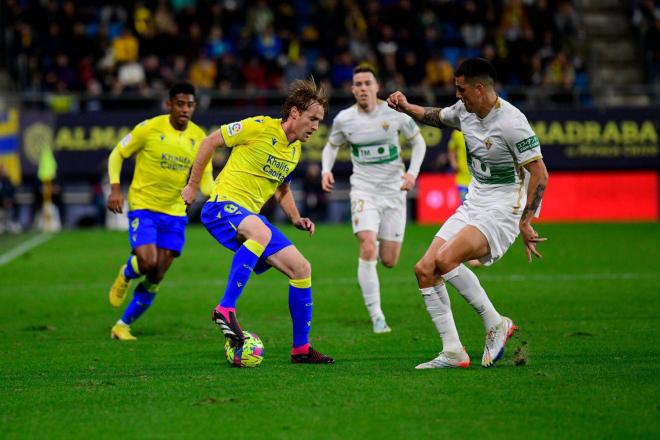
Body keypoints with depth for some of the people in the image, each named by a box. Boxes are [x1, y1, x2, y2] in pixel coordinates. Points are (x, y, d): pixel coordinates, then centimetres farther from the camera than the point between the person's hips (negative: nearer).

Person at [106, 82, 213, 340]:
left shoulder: (199, 138, 0)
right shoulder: (150, 128, -11)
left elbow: (205, 177, 5)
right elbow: (117, 154, -1)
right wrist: (115, 189, -14)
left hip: (175, 212, 4)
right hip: (143, 205, -4)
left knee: (156, 278, 2)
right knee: (147, 262, -24)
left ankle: (123, 326, 19)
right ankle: (125, 275, 14)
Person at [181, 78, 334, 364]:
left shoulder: (295, 150, 13)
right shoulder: (260, 127, -12)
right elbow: (210, 141, -5)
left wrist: (295, 219, 14)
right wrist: (193, 185, -2)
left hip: (251, 216, 8)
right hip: (223, 204, -8)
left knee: (301, 269, 2)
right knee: (261, 233, -41)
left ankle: (301, 348, 11)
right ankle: (226, 309, -38)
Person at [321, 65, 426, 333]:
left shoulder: (395, 114, -6)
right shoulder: (344, 119, -3)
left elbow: (418, 142, 8)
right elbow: (332, 146, 17)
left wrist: (412, 173, -6)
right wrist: (326, 170, -2)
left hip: (394, 191, 1)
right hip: (363, 191, -1)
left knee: (389, 261, 2)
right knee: (368, 251, -22)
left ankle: (378, 247, 43)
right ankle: (377, 317, -15)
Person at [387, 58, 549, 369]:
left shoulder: (511, 122, -20)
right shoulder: (465, 110, 4)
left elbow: (539, 174, -20)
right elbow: (437, 117, 29)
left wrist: (526, 223, -22)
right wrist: (406, 107, 13)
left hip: (503, 211, -9)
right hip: (473, 205, 9)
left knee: (445, 258, -28)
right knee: (424, 270, -3)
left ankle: (495, 324, -13)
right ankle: (452, 352, 0)